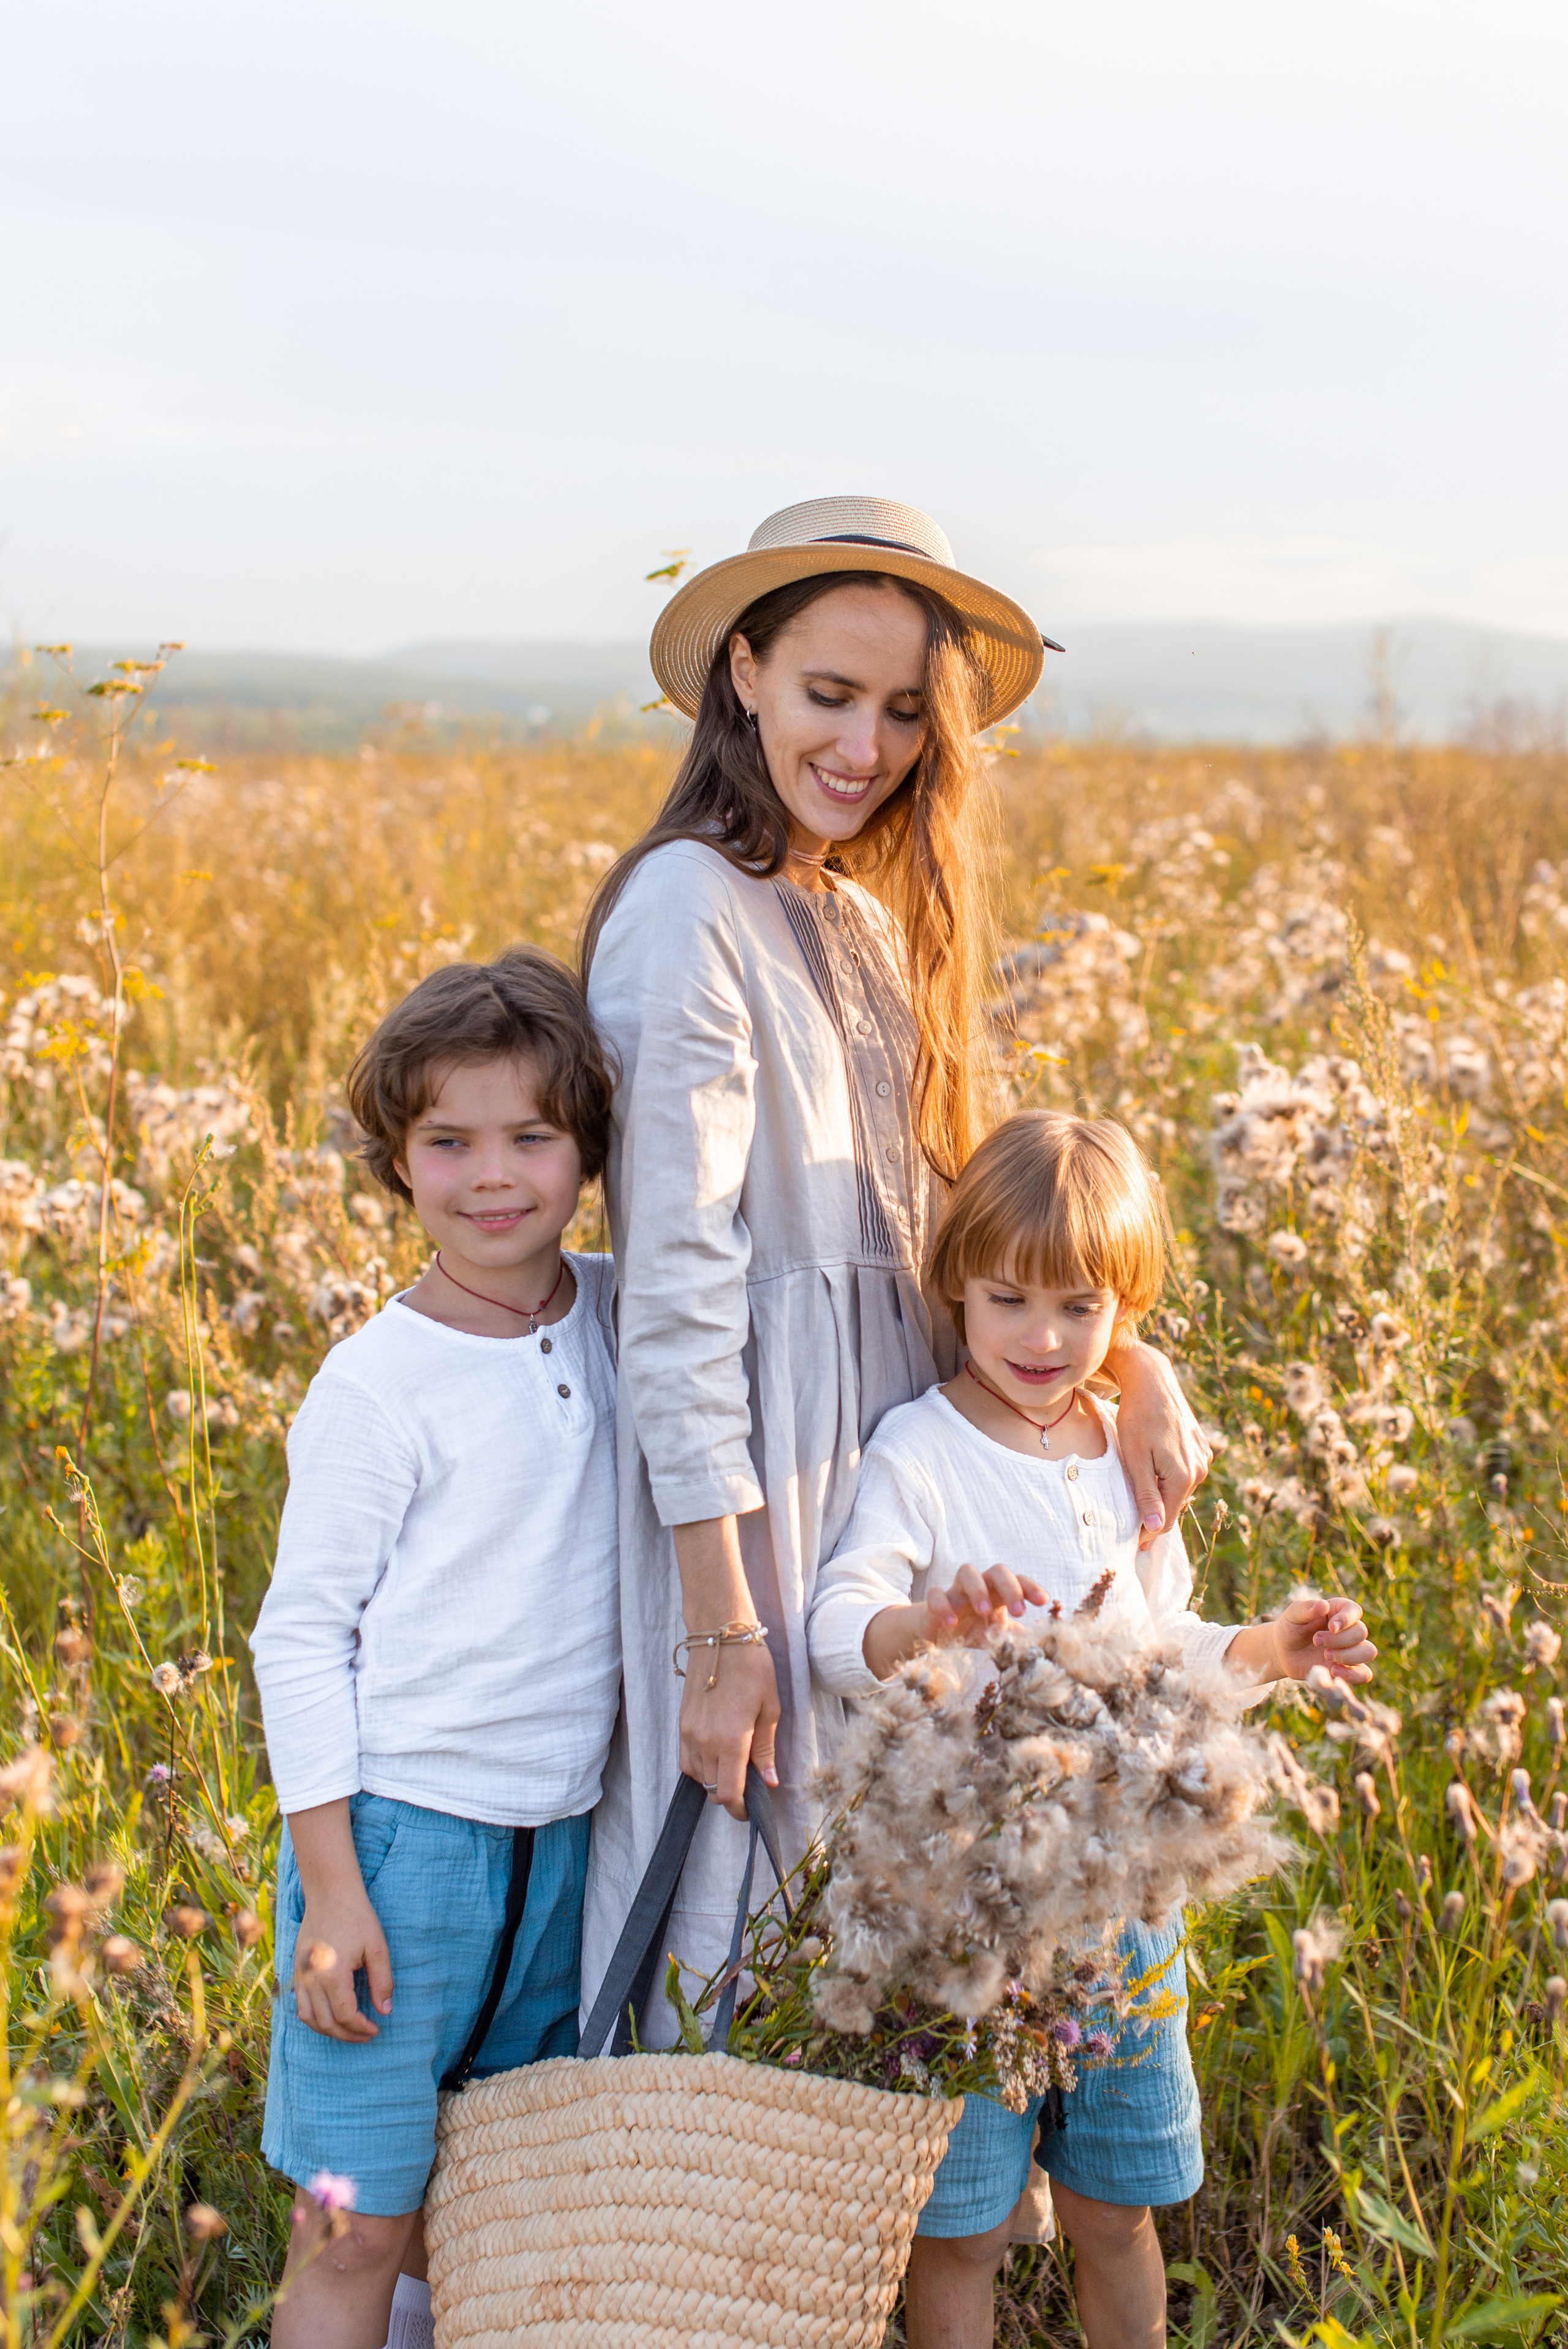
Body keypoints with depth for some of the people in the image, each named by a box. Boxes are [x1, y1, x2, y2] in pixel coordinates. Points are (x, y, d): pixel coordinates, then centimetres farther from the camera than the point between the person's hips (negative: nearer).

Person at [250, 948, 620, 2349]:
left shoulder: (616, 1318, 2)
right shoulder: (378, 1388, -13)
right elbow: (301, 1636, -9)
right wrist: (330, 1887, -12)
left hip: (564, 1842, 5)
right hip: (401, 1832, -5)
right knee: (357, 2229, 1)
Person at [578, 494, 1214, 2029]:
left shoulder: (861, 920, 12)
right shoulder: (690, 910, -16)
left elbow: (937, 1213, 10)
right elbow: (677, 1286, -19)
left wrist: (1124, 1357, -5)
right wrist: (720, 1627, -20)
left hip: (889, 1448, 8)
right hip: (758, 1470, -8)